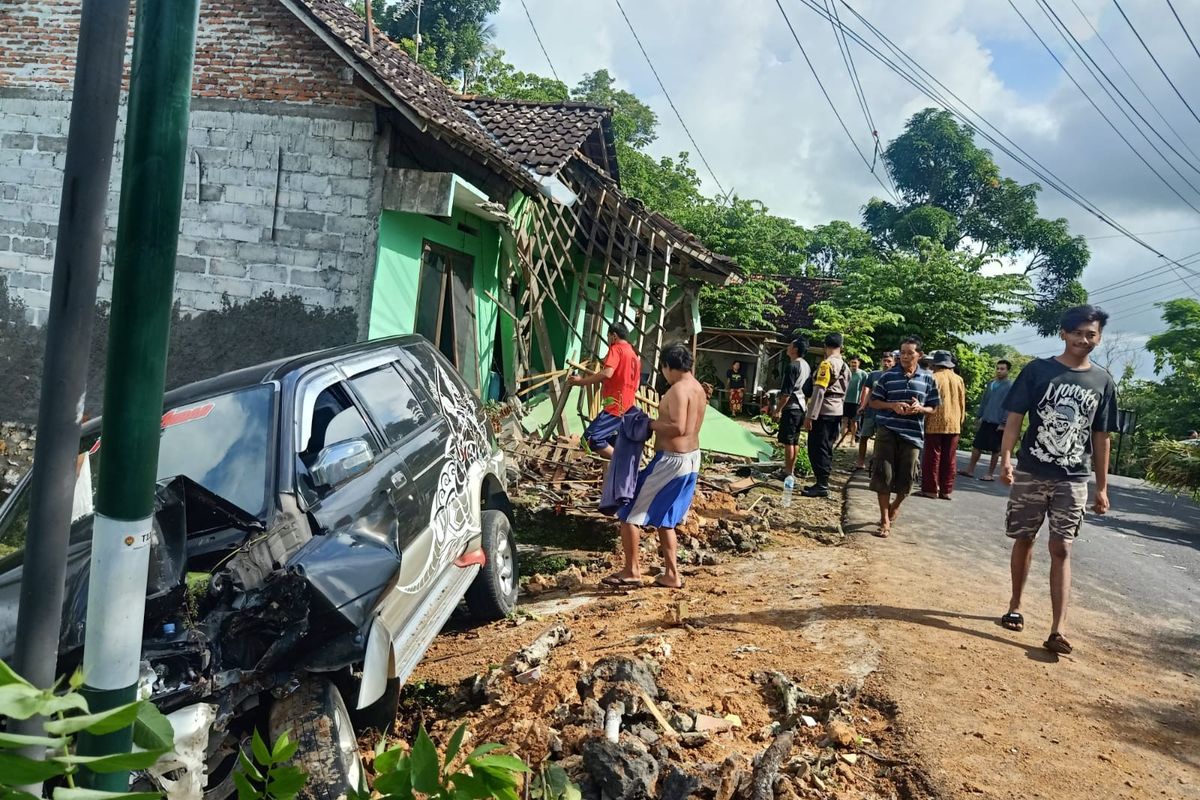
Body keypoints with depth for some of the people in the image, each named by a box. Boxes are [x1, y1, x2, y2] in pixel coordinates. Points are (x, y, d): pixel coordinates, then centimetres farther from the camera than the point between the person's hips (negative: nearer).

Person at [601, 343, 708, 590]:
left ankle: (632, 571, 6)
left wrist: (650, 424, -15)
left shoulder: (678, 389, -18)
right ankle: (671, 575, 22)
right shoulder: (698, 389, 11)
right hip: (691, 459, 10)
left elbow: (678, 428, -28)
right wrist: (658, 423, 7)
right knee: (664, 520, 20)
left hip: (671, 461, -10)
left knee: (629, 512, 1)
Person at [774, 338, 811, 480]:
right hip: (801, 407, 9)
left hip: (791, 407, -9)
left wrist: (778, 409, -14)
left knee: (788, 441, -6)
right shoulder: (806, 366, 12)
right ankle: (790, 469, 19)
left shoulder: (792, 366, -16)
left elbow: (786, 392, -19)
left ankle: (787, 472, -4)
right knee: (795, 440, 13)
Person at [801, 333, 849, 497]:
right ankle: (823, 482, 16)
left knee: (817, 448, -6)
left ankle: (821, 485, -7)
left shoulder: (827, 364, -13)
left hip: (824, 412, -9)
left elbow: (819, 391, -19)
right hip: (837, 412, 9)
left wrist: (810, 415, -19)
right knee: (826, 448, 13)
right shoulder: (845, 367, 13)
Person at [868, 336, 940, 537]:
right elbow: (874, 402, 6)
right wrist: (892, 405, -12)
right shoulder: (888, 376, 1)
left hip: (912, 435, 1)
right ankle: (885, 521, 6)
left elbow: (933, 407, 10)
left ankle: (895, 505, 40)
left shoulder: (927, 379, 5)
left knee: (906, 477, 8)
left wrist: (920, 408, -11)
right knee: (883, 475, -4)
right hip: (887, 432, -1)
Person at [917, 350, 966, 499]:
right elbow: (962, 404, 10)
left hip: (935, 424, -4)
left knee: (932, 457, 1)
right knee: (949, 459, 7)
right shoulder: (959, 380, 6)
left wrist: (923, 421, 0)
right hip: (954, 425, 4)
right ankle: (946, 490, 10)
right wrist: (960, 422, 19)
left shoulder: (934, 378, -8)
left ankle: (931, 489, 1)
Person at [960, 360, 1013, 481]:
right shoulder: (991, 384, 11)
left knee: (995, 450, 3)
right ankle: (970, 470, 14)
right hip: (986, 421, 6)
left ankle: (990, 474, 12)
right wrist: (980, 417, 12)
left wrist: (1003, 423, -17)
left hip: (998, 424, -6)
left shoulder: (1010, 386, -9)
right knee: (977, 445, 6)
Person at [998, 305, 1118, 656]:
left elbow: (1102, 437, 7)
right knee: (1023, 540, 11)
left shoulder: (1103, 381, 3)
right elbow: (1014, 418, -4)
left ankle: (1058, 630, -4)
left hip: (1073, 481, 1)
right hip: (1030, 474, 0)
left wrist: (1102, 487, 6)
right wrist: (1005, 459, -18)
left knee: (1061, 550, -2)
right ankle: (1015, 606, 28)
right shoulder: (1037, 370, -3)